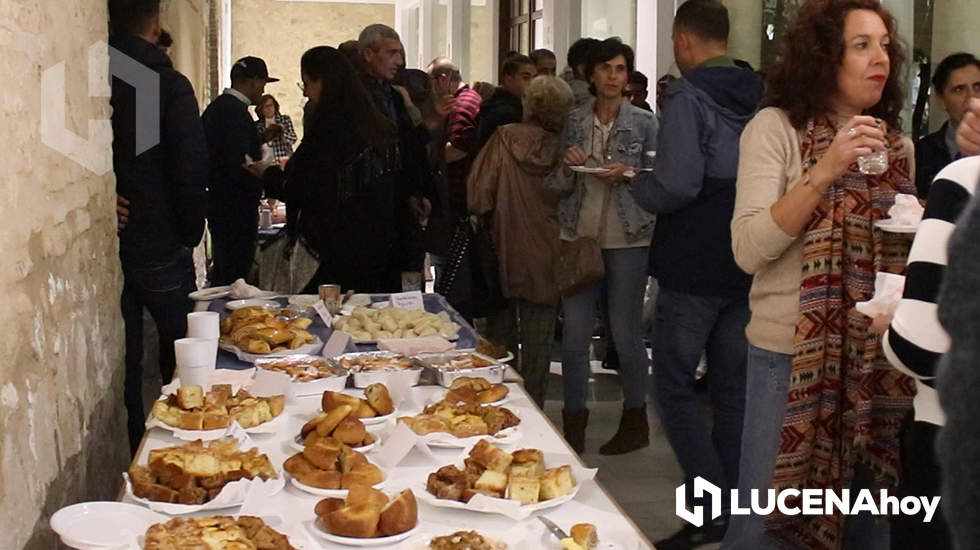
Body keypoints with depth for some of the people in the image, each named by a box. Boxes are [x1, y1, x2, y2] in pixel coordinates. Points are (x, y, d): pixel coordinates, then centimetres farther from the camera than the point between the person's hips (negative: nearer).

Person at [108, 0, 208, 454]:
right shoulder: (169, 84, -11)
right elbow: (193, 169, -14)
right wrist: (190, 232, -3)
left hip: (105, 244, 4)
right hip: (159, 246, -3)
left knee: (123, 358, 12)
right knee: (181, 353, 12)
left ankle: (131, 452, 20)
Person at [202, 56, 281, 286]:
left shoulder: (216, 107, 15)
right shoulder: (236, 112, -17)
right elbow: (240, 166, -24)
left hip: (219, 204, 10)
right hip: (236, 207, -10)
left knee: (222, 273, 17)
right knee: (236, 274, -6)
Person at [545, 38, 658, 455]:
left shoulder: (644, 123, 0)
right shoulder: (574, 121, 6)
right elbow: (557, 185, 10)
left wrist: (629, 174, -16)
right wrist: (568, 167, -10)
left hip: (627, 239, -2)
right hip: (579, 234, 2)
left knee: (626, 332, 5)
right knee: (574, 333, 1)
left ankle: (635, 420, 21)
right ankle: (574, 421, 14)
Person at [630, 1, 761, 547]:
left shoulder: (688, 97, -13)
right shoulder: (759, 96, 6)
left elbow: (677, 184, -23)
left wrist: (640, 185, -4)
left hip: (694, 266, -6)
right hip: (748, 267, 7)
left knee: (675, 384, 3)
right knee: (733, 386, 13)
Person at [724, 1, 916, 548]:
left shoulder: (898, 144, 8)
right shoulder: (777, 127, -7)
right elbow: (748, 251, -18)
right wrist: (824, 172, -25)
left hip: (878, 358, 5)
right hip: (792, 354, -5)